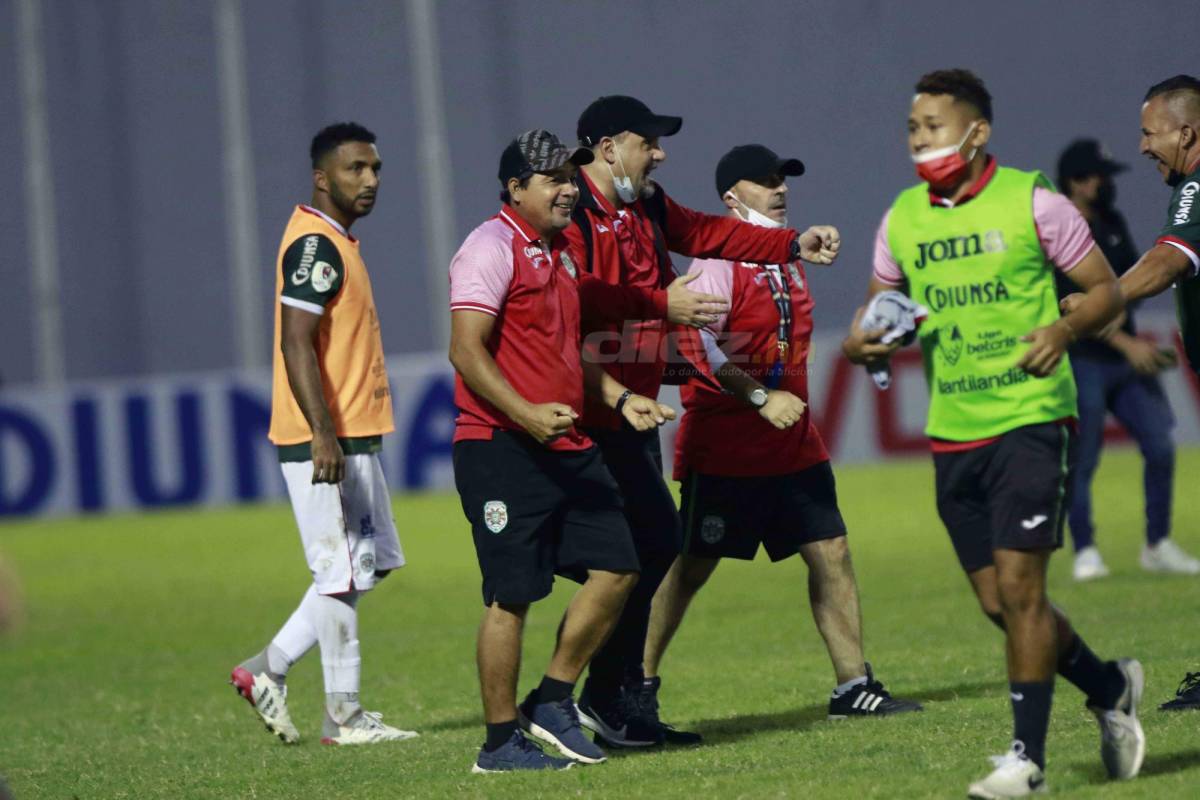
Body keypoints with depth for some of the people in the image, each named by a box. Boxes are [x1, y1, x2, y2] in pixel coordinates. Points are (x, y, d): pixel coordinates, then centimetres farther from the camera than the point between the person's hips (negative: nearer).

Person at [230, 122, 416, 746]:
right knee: (344, 574, -4)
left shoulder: (332, 240, 17)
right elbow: (296, 344, -22)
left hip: (349, 436, 10)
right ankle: (343, 717, 2)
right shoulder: (315, 244, -15)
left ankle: (269, 667, 16)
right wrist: (323, 434, -28)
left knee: (369, 565, 14)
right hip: (327, 441, -10)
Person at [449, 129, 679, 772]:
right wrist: (527, 414, -27)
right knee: (512, 596, -6)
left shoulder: (560, 255, 19)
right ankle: (501, 741, 2)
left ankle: (552, 702, 17)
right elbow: (466, 351, -18)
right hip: (501, 450, -9)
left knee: (615, 568, 5)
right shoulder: (492, 248, -10)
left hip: (567, 448, 9)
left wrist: (619, 399, 16)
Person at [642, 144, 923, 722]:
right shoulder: (717, 264, -12)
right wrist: (761, 398, -27)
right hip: (724, 449, -8)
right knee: (690, 568, -4)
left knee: (830, 555, 3)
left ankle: (853, 687, 7)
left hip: (793, 446, 8)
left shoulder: (786, 261, 15)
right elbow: (698, 349, -22)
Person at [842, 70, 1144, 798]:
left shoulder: (1032, 202, -6)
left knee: (1018, 584, -12)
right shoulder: (903, 218, 8)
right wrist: (864, 343, -7)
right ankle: (1111, 689, 30)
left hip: (1031, 418, -5)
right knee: (999, 603, 7)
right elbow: (880, 310, 17)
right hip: (953, 432, 5)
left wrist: (1064, 329, -20)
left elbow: (1106, 290, 0)